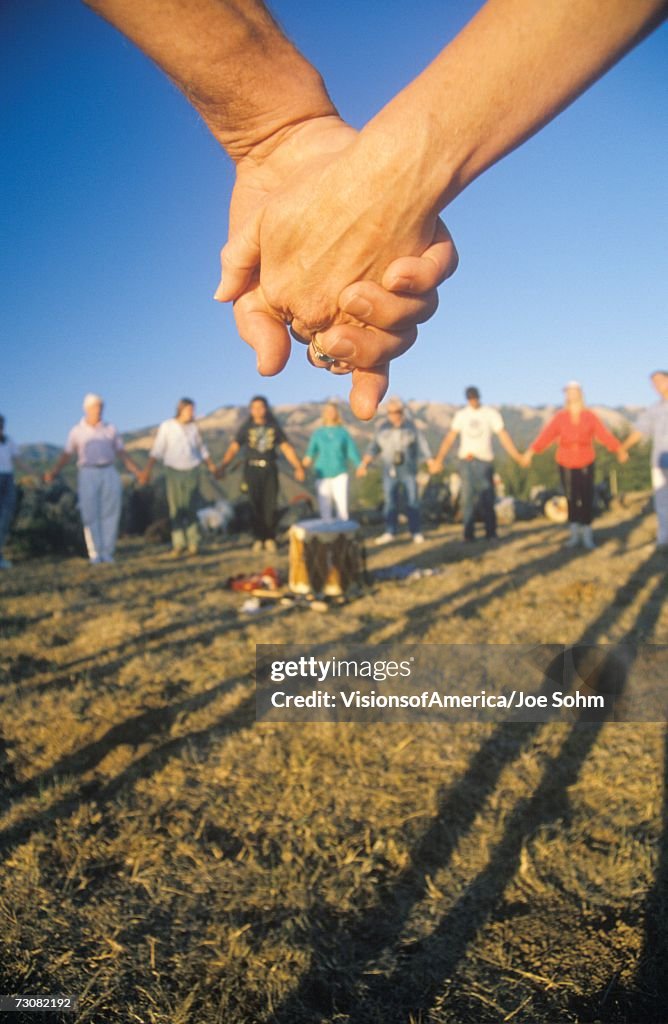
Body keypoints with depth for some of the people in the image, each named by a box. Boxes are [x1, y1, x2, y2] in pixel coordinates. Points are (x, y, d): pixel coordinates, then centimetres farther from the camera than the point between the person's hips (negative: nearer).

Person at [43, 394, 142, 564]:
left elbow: (122, 454, 13)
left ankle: (107, 553, 1)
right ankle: (94, 554, -2)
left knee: (109, 514, -4)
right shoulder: (76, 431, 7)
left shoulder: (110, 429, 11)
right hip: (88, 475, -1)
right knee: (90, 515, -7)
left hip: (109, 474, 1)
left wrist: (137, 471, 4)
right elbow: (66, 455, 6)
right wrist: (53, 472, -11)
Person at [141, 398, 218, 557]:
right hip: (173, 472, -2)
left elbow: (202, 449, 17)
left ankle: (193, 543, 2)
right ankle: (178, 544, 1)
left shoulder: (193, 427, 7)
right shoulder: (166, 426, -1)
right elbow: (157, 450, -4)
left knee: (191, 508, -3)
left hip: (192, 472, 2)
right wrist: (148, 470, -12)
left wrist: (213, 467, 14)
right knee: (176, 509, -3)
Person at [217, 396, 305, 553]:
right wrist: (223, 466, -19)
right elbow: (233, 448, -5)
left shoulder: (274, 426, 8)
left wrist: (298, 467, 1)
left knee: (270, 505, -3)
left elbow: (287, 448, 8)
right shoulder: (246, 427, 3)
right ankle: (258, 538, 8)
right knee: (256, 505, -1)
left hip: (270, 469, 1)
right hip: (252, 469, -1)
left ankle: (270, 538, 6)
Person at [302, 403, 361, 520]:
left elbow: (352, 450, 4)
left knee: (342, 504, -9)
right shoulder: (318, 433, 6)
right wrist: (307, 460, -22)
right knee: (324, 507, 0)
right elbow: (312, 450, -3)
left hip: (339, 474, -1)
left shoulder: (343, 432, 4)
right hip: (322, 475, 1)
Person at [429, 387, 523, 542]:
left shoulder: (491, 413, 6)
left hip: (484, 461, -2)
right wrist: (439, 459, 4)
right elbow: (449, 438, 11)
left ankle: (491, 533, 4)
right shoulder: (461, 415, 12)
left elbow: (503, 436, 0)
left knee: (487, 498, -6)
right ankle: (469, 533, 1)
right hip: (466, 461, 2)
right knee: (468, 497, -4)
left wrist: (517, 457, -7)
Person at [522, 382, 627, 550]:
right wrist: (531, 451, -26)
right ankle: (575, 534, 14)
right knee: (571, 499, 3)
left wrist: (619, 449, -19)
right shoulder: (560, 417, -2)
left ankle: (587, 536, 4)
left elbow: (604, 434, -8)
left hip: (586, 463, 0)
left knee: (587, 499, -4)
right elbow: (546, 435, -13)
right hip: (566, 464, 0)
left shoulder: (590, 416, 0)